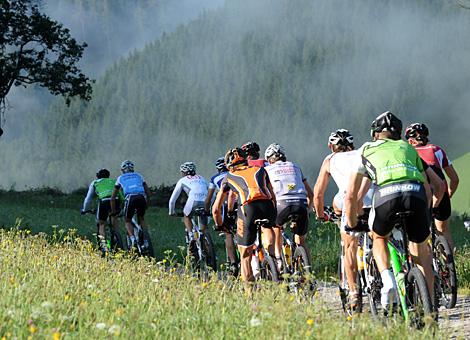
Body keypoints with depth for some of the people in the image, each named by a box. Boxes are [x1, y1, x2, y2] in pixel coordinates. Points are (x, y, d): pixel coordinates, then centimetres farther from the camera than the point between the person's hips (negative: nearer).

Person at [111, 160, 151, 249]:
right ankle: (145, 241, 11)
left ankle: (132, 238, -8)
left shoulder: (120, 178, 26)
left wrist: (113, 211, 35)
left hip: (130, 198, -2)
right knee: (141, 219, 25)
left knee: (127, 221, 19)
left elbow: (113, 197, 27)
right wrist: (147, 205, 37)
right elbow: (148, 192, 28)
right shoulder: (138, 176, 30)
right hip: (142, 197, 2)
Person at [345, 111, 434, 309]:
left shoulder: (366, 150, 30)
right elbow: (427, 189, 34)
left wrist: (352, 226, 36)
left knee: (379, 238, 28)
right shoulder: (408, 148, 35)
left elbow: (350, 196, 26)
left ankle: (387, 279, 2)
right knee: (420, 247, 22)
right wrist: (423, 215, 46)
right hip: (416, 194, 2)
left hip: (386, 195, -1)